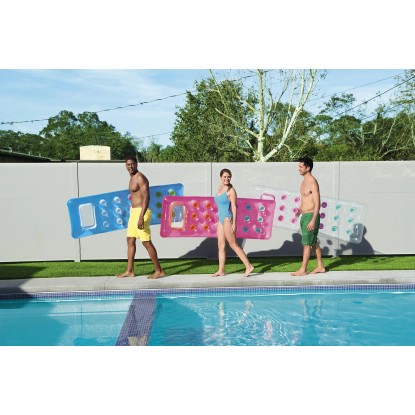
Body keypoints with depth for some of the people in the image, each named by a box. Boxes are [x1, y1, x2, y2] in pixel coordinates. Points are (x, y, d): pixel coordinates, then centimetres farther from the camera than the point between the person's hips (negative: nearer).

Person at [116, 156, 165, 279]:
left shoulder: (140, 178, -13)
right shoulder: (132, 178, 16)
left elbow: (146, 197, -21)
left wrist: (141, 217, -28)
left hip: (141, 212, -10)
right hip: (134, 212, 10)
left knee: (146, 242, -6)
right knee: (130, 240, 11)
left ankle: (159, 271, 3)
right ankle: (130, 271, 18)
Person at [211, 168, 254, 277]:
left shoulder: (230, 190, -9)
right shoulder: (220, 188, 13)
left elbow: (234, 207, -12)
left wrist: (234, 223, -16)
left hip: (227, 218, -8)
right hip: (220, 219, 8)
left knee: (233, 244, -5)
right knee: (221, 245, 8)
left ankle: (248, 266, 0)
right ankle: (221, 270, 13)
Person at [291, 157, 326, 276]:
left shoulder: (313, 183, -16)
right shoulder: (304, 181, 13)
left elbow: (317, 204, -19)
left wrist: (313, 220, -23)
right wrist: (299, 210, 20)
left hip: (310, 216, -9)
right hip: (305, 216, 9)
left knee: (306, 243, -4)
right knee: (313, 242, 14)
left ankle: (303, 269, 2)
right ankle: (320, 266, 23)